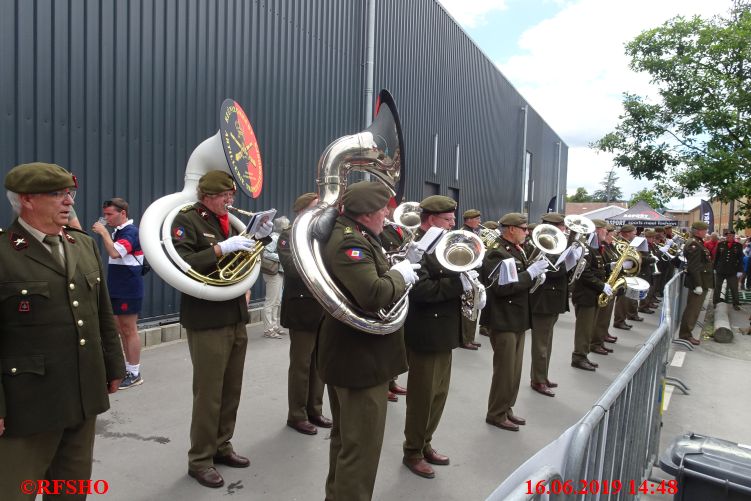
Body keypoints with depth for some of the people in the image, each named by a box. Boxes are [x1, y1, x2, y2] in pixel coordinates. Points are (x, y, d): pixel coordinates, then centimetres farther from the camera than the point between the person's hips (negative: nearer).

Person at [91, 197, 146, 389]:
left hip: (128, 290, -9)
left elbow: (114, 253, -30)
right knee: (121, 330, 13)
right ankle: (128, 367, 24)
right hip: (117, 289, 9)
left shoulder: (131, 232, -14)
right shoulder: (118, 231, 13)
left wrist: (104, 232, -22)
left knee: (129, 330, -2)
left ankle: (134, 374, 7)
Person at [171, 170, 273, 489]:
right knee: (208, 394, 1)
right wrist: (220, 248, -28)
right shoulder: (186, 220, -8)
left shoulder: (228, 221, 14)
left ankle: (221, 447, 30)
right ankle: (200, 460, 17)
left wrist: (260, 238, 2)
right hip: (207, 321, -7)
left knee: (231, 391, 15)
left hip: (236, 318, 7)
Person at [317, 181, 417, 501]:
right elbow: (373, 294, -35)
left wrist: (396, 271, 1)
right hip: (360, 357, -11)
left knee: (347, 437, 25)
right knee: (361, 444, 1)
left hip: (351, 352, 11)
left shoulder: (349, 236, 11)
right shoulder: (350, 242, -23)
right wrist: (399, 276, -18)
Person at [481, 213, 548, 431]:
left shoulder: (518, 252, 12)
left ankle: (506, 408, 29)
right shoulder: (496, 254, -17)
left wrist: (536, 273, 1)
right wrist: (530, 273, -22)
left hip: (518, 320, 9)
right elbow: (502, 287, -27)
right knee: (504, 371, 1)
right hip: (503, 321, -9)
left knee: (515, 370, 16)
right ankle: (496, 414, 15)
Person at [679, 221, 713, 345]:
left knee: (694, 308, 15)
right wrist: (698, 285, -24)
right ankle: (685, 335, 2)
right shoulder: (693, 245, -18)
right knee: (692, 309, -5)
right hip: (698, 282, -10)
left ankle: (686, 333, 22)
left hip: (702, 281, 10)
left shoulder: (698, 243, 15)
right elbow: (693, 267, -23)